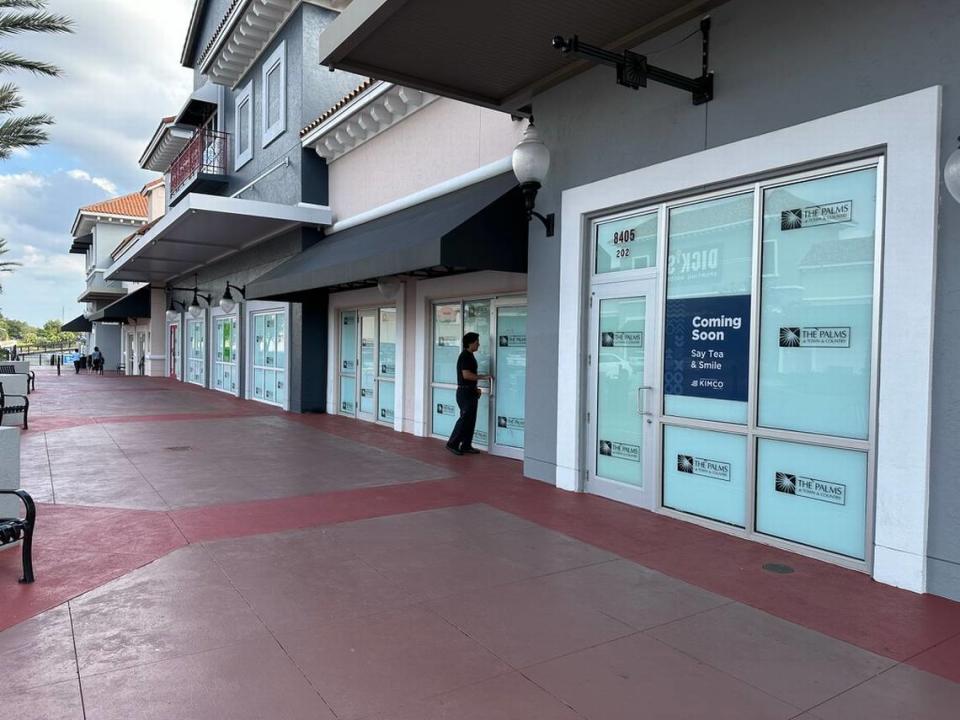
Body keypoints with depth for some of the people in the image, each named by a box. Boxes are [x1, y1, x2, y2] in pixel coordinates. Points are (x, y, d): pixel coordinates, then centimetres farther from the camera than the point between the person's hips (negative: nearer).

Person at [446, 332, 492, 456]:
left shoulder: (470, 356, 16)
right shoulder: (465, 356, -15)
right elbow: (466, 375, -24)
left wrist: (475, 388, 15)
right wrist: (483, 377, -19)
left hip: (470, 392, 10)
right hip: (464, 392, -10)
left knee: (471, 420, 10)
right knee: (465, 418, -9)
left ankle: (466, 445, 15)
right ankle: (452, 444, -1)